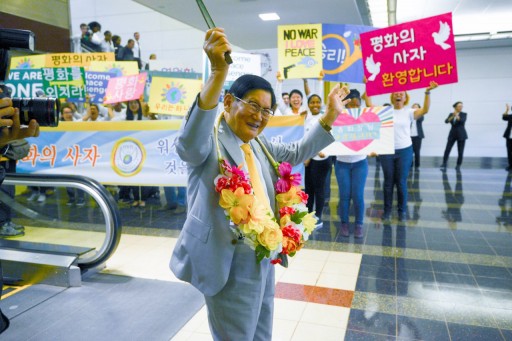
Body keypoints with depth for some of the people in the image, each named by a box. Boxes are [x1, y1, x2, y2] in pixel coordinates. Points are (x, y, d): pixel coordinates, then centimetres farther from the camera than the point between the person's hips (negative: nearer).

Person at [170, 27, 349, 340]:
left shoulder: (260, 144, 9)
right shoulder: (209, 142, -16)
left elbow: (296, 153, 23)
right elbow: (190, 142, -39)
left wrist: (331, 115, 16)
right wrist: (219, 73, -50)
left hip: (264, 257, 8)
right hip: (230, 265, -8)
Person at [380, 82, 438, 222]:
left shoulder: (409, 112, 0)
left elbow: (425, 110, -14)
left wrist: (427, 92, -24)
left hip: (404, 151, -1)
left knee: (401, 182, 6)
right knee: (388, 182, 9)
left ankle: (402, 210, 21)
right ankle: (387, 210, 21)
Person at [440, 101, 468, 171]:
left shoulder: (464, 114, 0)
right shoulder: (451, 114, 7)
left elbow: (462, 121, -20)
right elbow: (446, 121, -10)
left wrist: (456, 115, -34)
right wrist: (452, 116, -25)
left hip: (461, 135, -2)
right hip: (452, 134, 2)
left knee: (460, 152, 0)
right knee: (447, 150, -8)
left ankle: (458, 166, 13)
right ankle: (444, 165, -6)